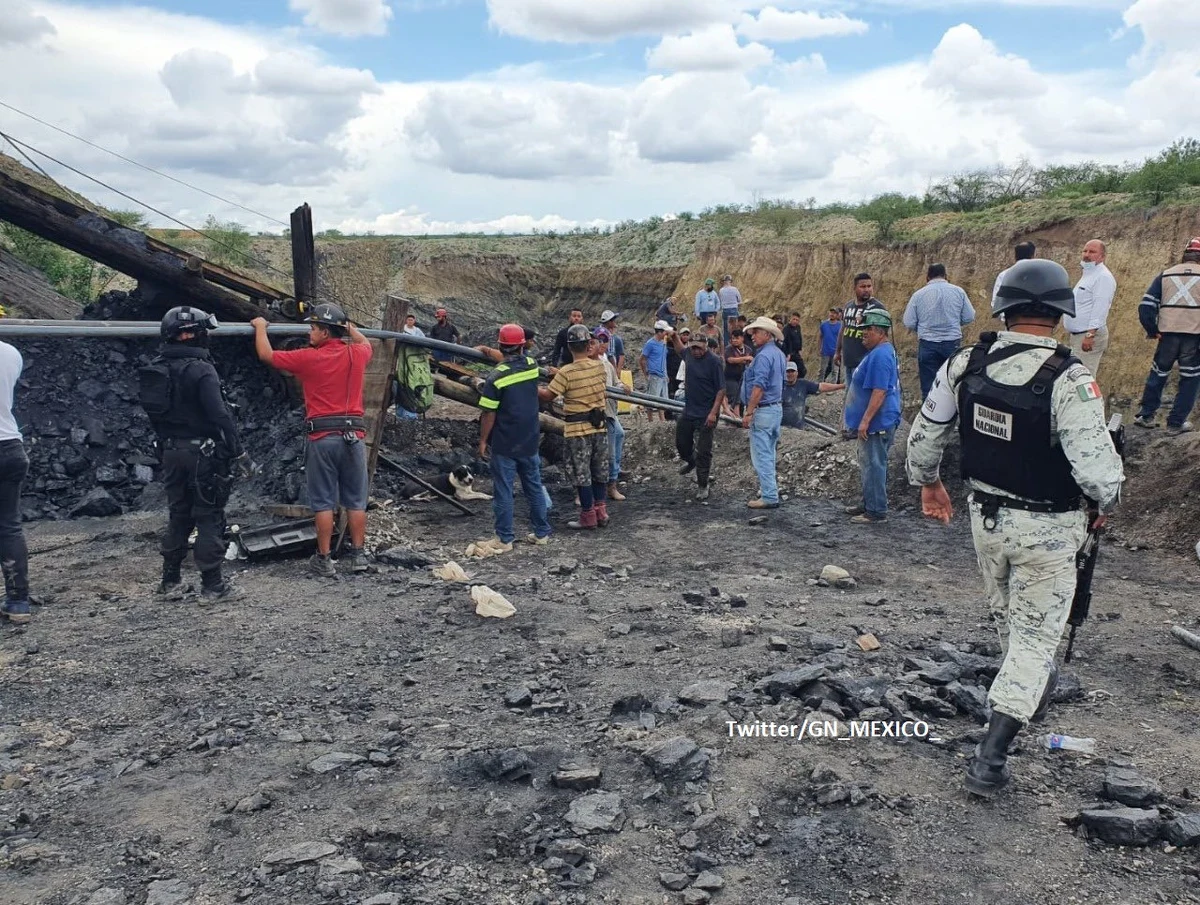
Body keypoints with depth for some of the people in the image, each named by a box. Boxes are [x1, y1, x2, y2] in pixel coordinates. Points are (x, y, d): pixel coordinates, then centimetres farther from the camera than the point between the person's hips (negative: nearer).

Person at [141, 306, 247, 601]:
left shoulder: (156, 369, 8)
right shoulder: (200, 369, -16)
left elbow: (155, 414, 14)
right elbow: (220, 414, -20)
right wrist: (238, 451, -16)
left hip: (172, 452, 7)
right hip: (202, 452, -7)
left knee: (178, 516, 15)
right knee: (209, 518, -1)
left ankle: (170, 583, 20)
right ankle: (212, 585, 2)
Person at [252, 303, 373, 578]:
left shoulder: (308, 358, -4)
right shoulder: (356, 354, 6)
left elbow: (267, 355, 9)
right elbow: (366, 343, 33)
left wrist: (260, 327, 25)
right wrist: (349, 326, 48)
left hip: (323, 438, -3)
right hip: (354, 435, 3)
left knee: (323, 502, 2)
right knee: (355, 500, 8)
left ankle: (323, 560, 6)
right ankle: (358, 555, 11)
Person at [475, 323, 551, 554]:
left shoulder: (496, 377, -16)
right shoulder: (531, 365, -2)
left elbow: (489, 414, -14)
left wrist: (482, 441, -3)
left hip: (505, 444, -5)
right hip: (530, 441, 5)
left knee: (503, 492, 3)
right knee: (534, 487, 16)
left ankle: (504, 539, 8)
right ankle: (542, 532, 24)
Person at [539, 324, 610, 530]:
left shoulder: (566, 372, -18)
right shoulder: (599, 367, -1)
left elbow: (548, 396, -11)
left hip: (577, 430, -5)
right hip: (599, 427, 5)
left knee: (581, 473, 4)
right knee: (599, 470, 16)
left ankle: (588, 515, 10)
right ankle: (601, 511, 24)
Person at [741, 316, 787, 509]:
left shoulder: (763, 356, -18)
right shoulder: (779, 354, 13)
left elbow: (758, 387, -23)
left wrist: (748, 412, -21)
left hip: (763, 410, -10)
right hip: (777, 407, 10)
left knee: (761, 455, -6)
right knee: (769, 453, 19)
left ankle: (769, 497, -5)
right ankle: (769, 488, 29)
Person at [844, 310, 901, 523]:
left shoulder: (880, 355, -20)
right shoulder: (881, 352, 15)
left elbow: (880, 392, -25)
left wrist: (865, 420, -23)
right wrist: (865, 420, 25)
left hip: (877, 423, -11)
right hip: (875, 423, 11)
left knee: (874, 465, -5)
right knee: (869, 463, 18)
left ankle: (877, 511, 1)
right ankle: (869, 504, 28)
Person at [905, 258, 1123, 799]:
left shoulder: (965, 365, -9)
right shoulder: (1068, 381, -24)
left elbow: (925, 434, 2)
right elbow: (1096, 467, -27)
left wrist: (926, 482, 19)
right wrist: (1106, 502, -4)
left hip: (986, 516, 5)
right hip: (1047, 529, -5)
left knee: (1008, 616, 27)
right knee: (1035, 633, 7)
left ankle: (1036, 686, 55)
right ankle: (990, 758, 5)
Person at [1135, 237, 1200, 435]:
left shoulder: (1165, 275, 9)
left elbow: (1146, 306, 2)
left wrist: (1152, 331, 10)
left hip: (1168, 335, 2)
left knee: (1158, 374, 19)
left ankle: (1146, 416, 22)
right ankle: (1176, 423, 11)